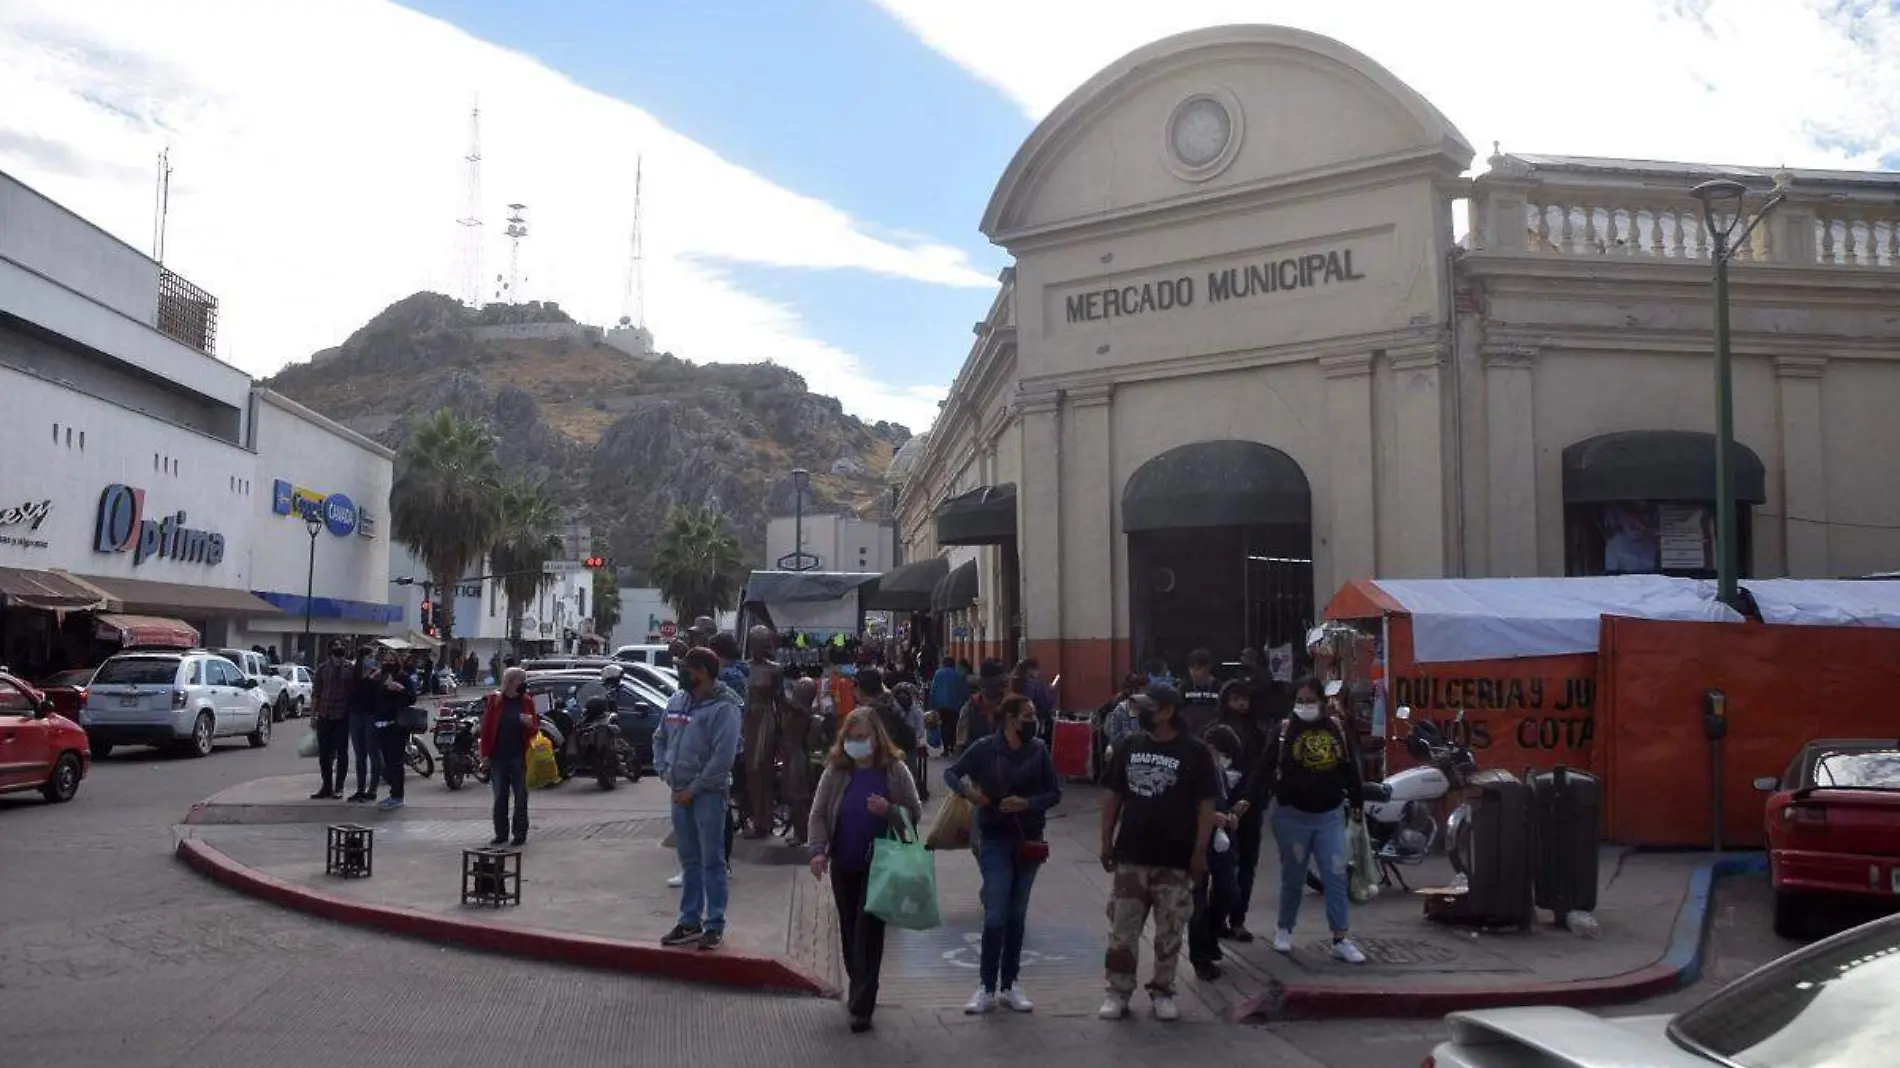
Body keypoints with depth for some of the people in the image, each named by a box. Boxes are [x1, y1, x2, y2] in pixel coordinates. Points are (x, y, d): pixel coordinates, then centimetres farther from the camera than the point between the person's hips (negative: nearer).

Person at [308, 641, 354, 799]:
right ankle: (327, 786, 18)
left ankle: (338, 787, 11)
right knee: (324, 753, 7)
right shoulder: (322, 669, 4)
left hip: (343, 716, -2)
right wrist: (313, 716, 3)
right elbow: (315, 694, 6)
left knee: (341, 752, 3)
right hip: (324, 716, 3)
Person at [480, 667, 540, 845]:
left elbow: (535, 730, 7)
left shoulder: (527, 701, 4)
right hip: (498, 756, 0)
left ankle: (520, 832, 10)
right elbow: (486, 726, 0)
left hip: (519, 756, 0)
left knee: (520, 796, 3)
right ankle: (501, 833, 15)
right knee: (500, 796, 7)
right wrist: (485, 752, -4)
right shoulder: (495, 700, 0)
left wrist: (530, 723, -16)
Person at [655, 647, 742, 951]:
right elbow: (660, 738, 20)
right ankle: (689, 921, 24)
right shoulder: (677, 701, 9)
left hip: (708, 794, -7)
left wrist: (693, 789, -17)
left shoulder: (722, 708, -14)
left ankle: (715, 925, 7)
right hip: (679, 793, 7)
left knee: (712, 861, 0)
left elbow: (723, 757, -20)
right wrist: (664, 771, 6)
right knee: (689, 860, 15)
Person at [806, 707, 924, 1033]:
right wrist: (818, 851, -16)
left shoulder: (895, 771, -6)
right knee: (849, 930, 13)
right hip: (844, 865, 3)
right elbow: (818, 815, -1)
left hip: (880, 865, -3)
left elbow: (915, 814, -2)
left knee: (869, 933, -6)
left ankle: (862, 1006, -3)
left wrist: (888, 811, -22)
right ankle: (859, 989, 33)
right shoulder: (836, 771, -1)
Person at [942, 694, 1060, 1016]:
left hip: (1029, 840, 3)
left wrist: (1027, 803, -15)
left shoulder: (1039, 750, -2)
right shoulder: (985, 748, -7)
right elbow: (951, 772, 1)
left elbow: (1055, 793, 2)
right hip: (994, 839, -3)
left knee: (1017, 915, 11)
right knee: (996, 915, -7)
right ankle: (987, 989, 5)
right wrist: (967, 790, -19)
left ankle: (1009, 985, 21)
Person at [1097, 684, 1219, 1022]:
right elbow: (1113, 797, 10)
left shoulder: (1194, 752, -6)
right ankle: (1118, 992, 15)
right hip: (1130, 857, 3)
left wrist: (1200, 851, -10)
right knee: (1122, 929, 5)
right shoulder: (1130, 747, 5)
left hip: (1175, 860, -3)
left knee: (1169, 933, 7)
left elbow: (1206, 805, -6)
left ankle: (1162, 992, 22)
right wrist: (1106, 842, 7)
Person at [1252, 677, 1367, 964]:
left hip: (1330, 816, 2)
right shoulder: (1284, 730, -5)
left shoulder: (1336, 728, 4)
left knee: (1336, 876, -1)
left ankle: (1341, 939, 3)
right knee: (1293, 877, 10)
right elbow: (1265, 768, -13)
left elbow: (1350, 768, 12)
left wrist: (1357, 802, 14)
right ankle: (1284, 930, 28)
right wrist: (1257, 801, -24)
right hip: (1292, 816, -2)